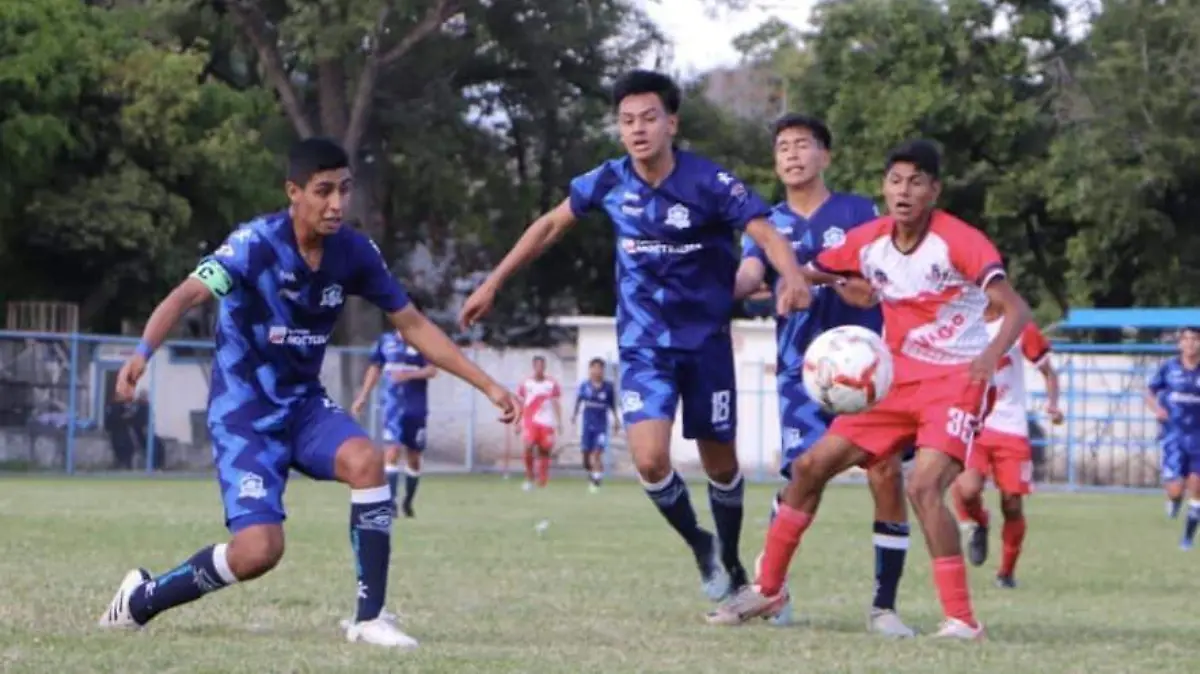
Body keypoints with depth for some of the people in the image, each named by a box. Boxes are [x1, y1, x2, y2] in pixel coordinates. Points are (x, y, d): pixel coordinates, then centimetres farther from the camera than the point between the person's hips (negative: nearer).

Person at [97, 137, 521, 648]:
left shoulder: (354, 253, -4)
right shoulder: (257, 243, -20)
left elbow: (413, 326, 6)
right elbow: (186, 296, -32)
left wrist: (487, 385, 3)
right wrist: (143, 352, -51)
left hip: (304, 404, 5)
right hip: (244, 412, -5)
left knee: (366, 461, -26)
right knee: (259, 549, -18)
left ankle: (369, 617, -16)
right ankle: (141, 598, 8)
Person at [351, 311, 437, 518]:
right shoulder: (386, 340, 7)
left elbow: (432, 370, -13)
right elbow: (375, 369, 17)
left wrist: (410, 374, -31)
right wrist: (363, 397, 14)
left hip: (417, 408, -1)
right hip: (393, 407, 1)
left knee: (413, 457, 9)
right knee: (391, 452, -15)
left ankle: (408, 502, 27)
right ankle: (390, 503, -19)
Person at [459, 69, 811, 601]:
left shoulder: (709, 182, -16)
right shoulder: (609, 182, -6)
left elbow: (767, 234, -25)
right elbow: (550, 225, 9)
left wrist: (793, 277, -47)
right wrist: (492, 284, 10)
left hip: (706, 339, -1)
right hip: (643, 342, 1)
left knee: (721, 463, 10)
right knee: (650, 460, -15)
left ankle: (730, 565, 33)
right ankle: (699, 546, 12)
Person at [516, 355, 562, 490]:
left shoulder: (552, 384, 5)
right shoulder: (525, 384, 7)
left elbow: (556, 404, 5)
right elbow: (520, 404, 12)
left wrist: (559, 422, -3)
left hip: (547, 423, 0)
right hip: (530, 422, 0)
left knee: (545, 452, 1)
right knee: (528, 447, -18)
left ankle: (542, 479, 13)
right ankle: (529, 478, -4)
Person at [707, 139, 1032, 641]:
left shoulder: (960, 241, -18)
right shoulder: (868, 242, -1)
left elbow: (1016, 309, -27)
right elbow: (804, 276, 15)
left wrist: (992, 354, -46)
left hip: (956, 379, -7)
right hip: (897, 379, 7)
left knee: (923, 485, -28)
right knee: (811, 466, 5)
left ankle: (962, 619, -21)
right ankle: (769, 589, 22)